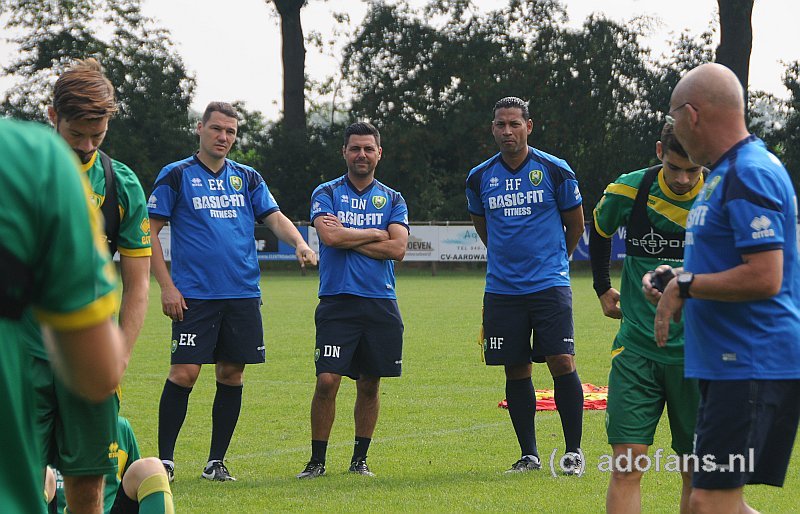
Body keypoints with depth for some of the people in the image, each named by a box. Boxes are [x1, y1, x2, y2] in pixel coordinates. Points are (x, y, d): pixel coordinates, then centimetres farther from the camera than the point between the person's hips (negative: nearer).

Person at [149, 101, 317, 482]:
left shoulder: (248, 178, 13)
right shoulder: (176, 176, 2)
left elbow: (274, 217, 8)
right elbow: (149, 231, 1)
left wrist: (299, 243, -14)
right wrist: (166, 286, -7)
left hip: (243, 294, 4)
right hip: (194, 294, -4)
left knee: (231, 375, 4)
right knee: (185, 373, -11)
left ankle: (216, 461, 13)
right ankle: (164, 459, -2)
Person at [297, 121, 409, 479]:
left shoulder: (392, 199, 11)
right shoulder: (326, 194, 5)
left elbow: (397, 248, -4)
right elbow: (330, 236, -14)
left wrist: (347, 239, -7)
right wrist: (374, 234, -3)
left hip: (381, 303, 3)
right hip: (337, 302, -3)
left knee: (370, 383, 7)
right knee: (327, 380, -10)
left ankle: (359, 460, 18)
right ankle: (317, 461, -1)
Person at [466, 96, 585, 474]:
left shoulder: (555, 171, -2)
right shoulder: (479, 178, 6)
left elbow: (575, 223, 11)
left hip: (549, 284, -3)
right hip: (501, 288, 3)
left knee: (561, 362, -11)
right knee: (515, 371, 4)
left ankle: (573, 450, -1)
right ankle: (529, 454, 13)